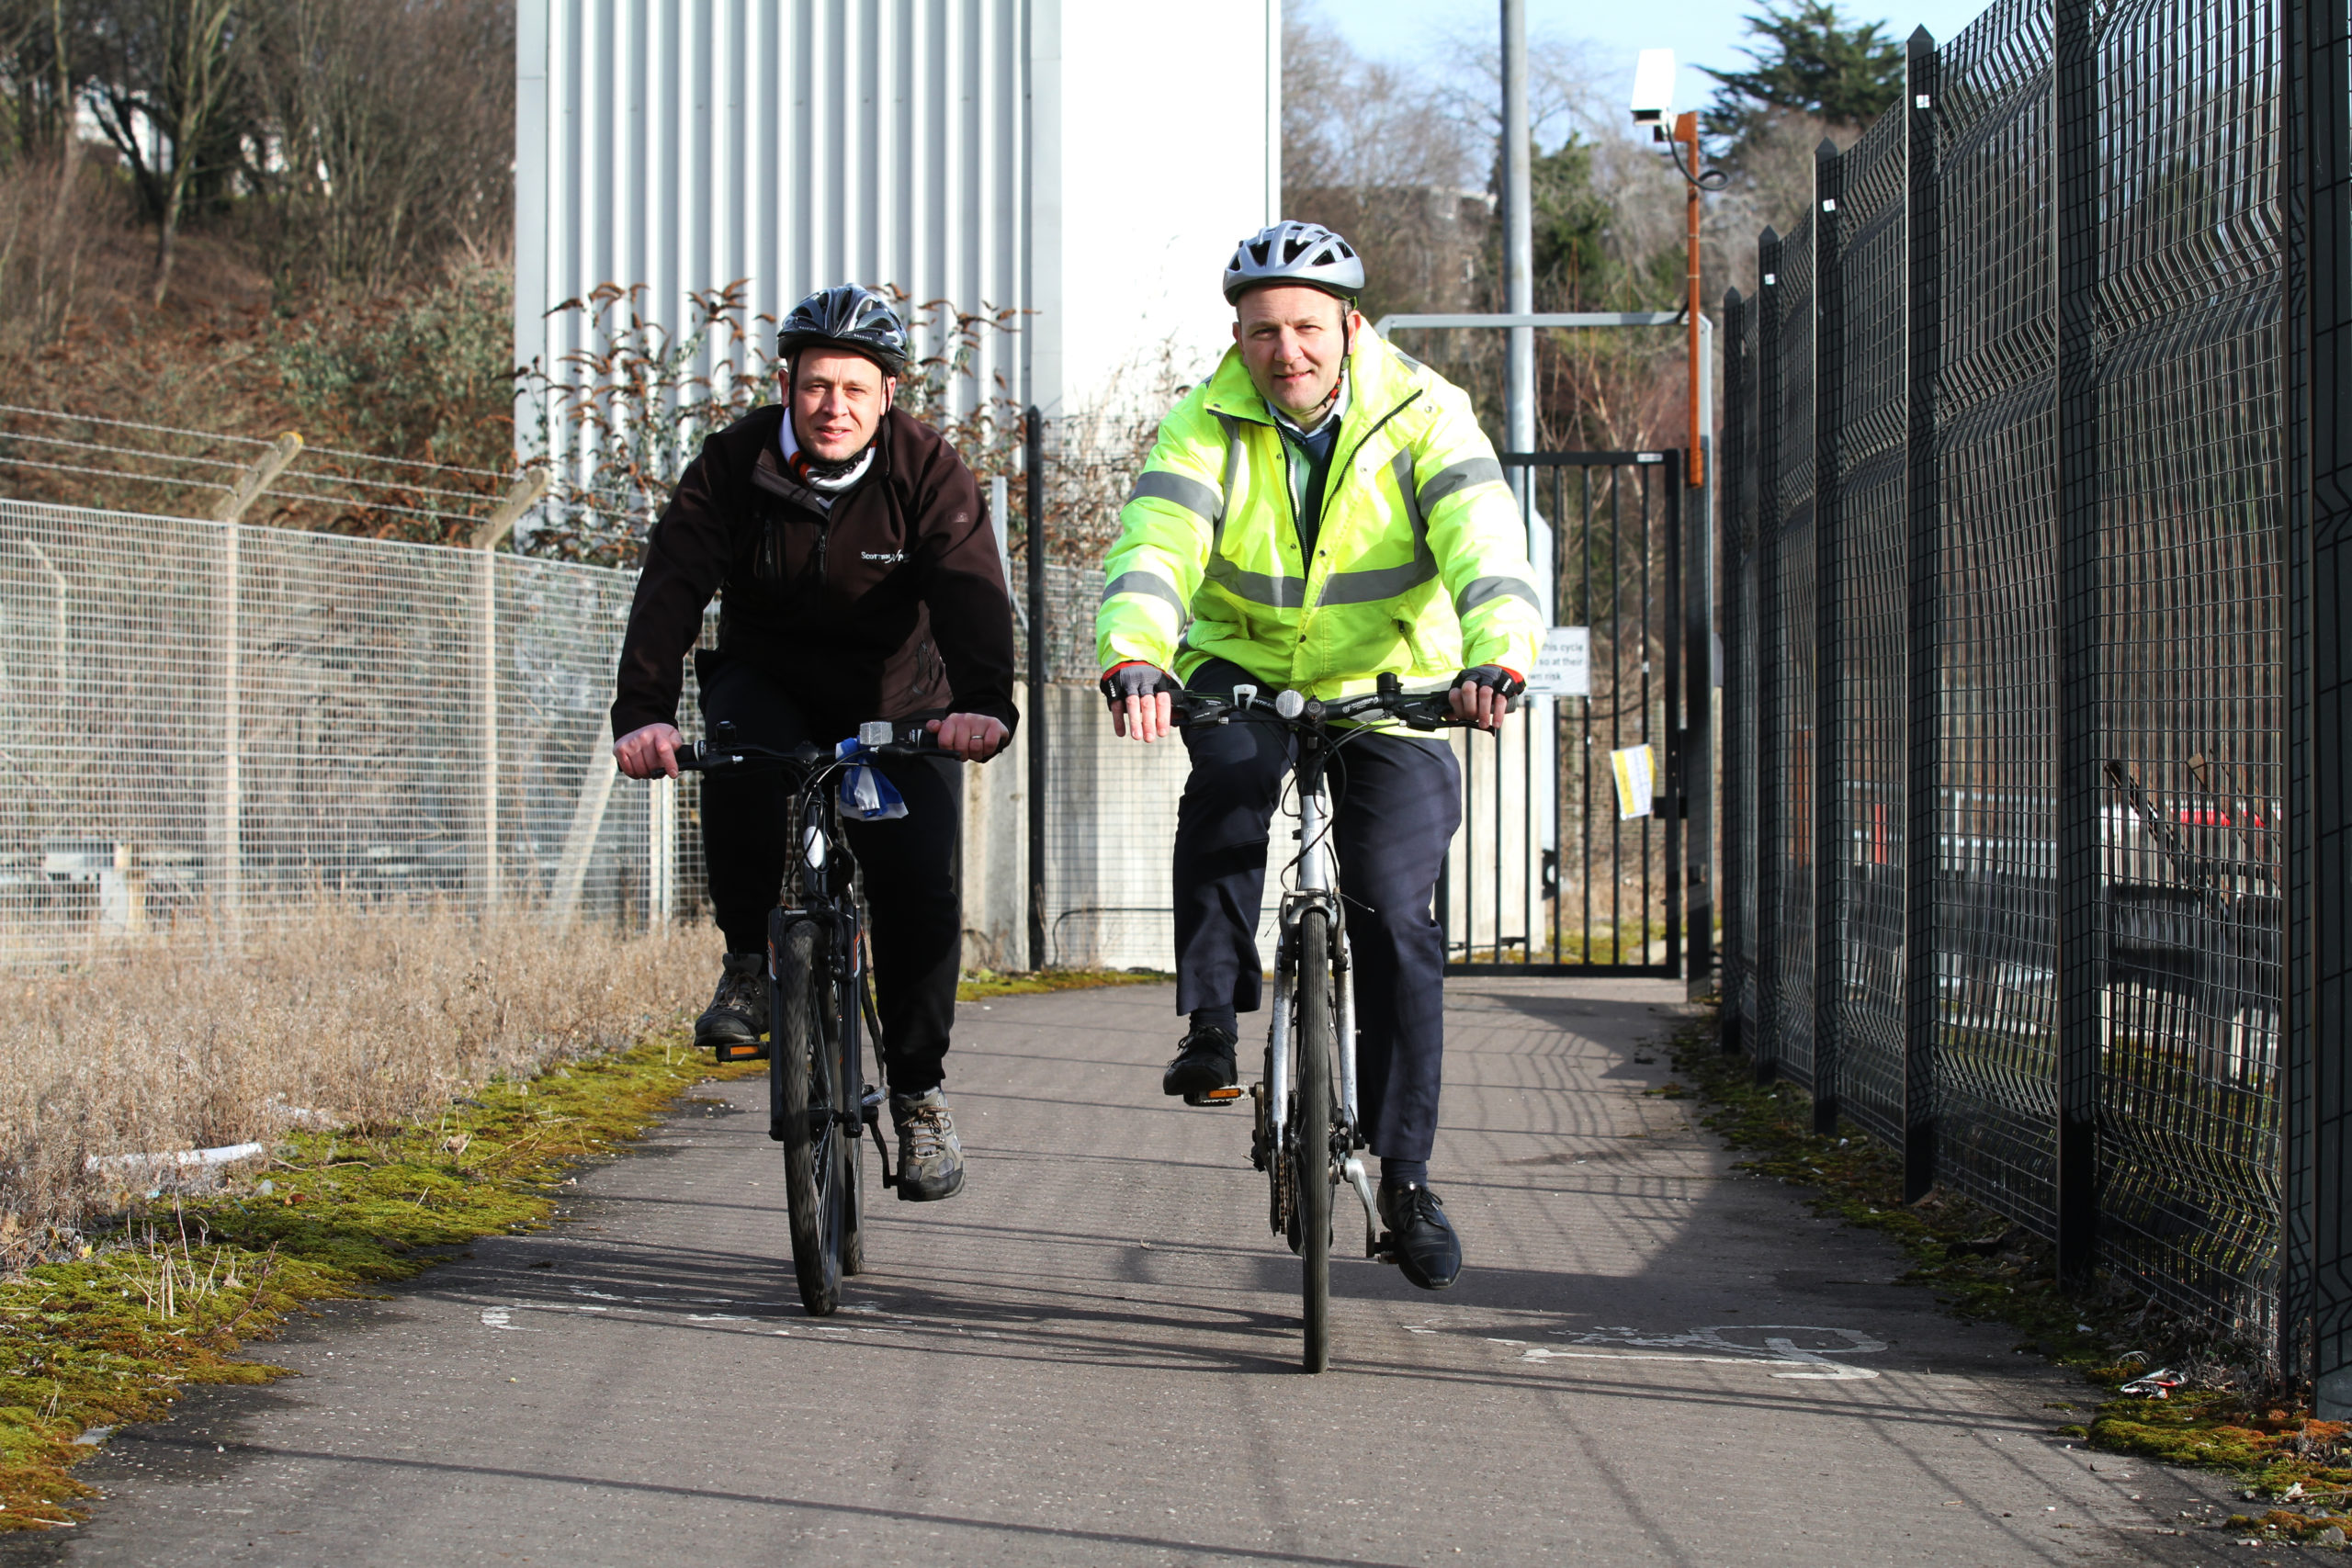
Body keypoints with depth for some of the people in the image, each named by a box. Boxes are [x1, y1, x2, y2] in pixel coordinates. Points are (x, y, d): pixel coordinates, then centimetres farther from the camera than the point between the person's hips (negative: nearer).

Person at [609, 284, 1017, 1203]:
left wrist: (984, 704, -48)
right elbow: (673, 584, -25)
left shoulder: (927, 471, -16)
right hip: (769, 685, 0)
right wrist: (643, 711, -41)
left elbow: (971, 591, -29)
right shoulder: (737, 462, -15)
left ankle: (918, 1092, 3)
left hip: (898, 709, 0)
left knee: (921, 888, -15)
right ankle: (750, 964, -13)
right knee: (737, 768, -34)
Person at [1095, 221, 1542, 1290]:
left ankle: (1406, 1177, 2)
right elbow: (1152, 553, -28)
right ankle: (1212, 1024, -20)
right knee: (1229, 775, -34)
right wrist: (1134, 658, -49)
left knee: (1396, 919, -9)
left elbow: (1487, 551, -29)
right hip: (1244, 668, 1)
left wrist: (1496, 659, -50)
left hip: (1390, 686, -1)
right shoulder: (1207, 427, -14)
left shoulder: (1423, 418, -16)